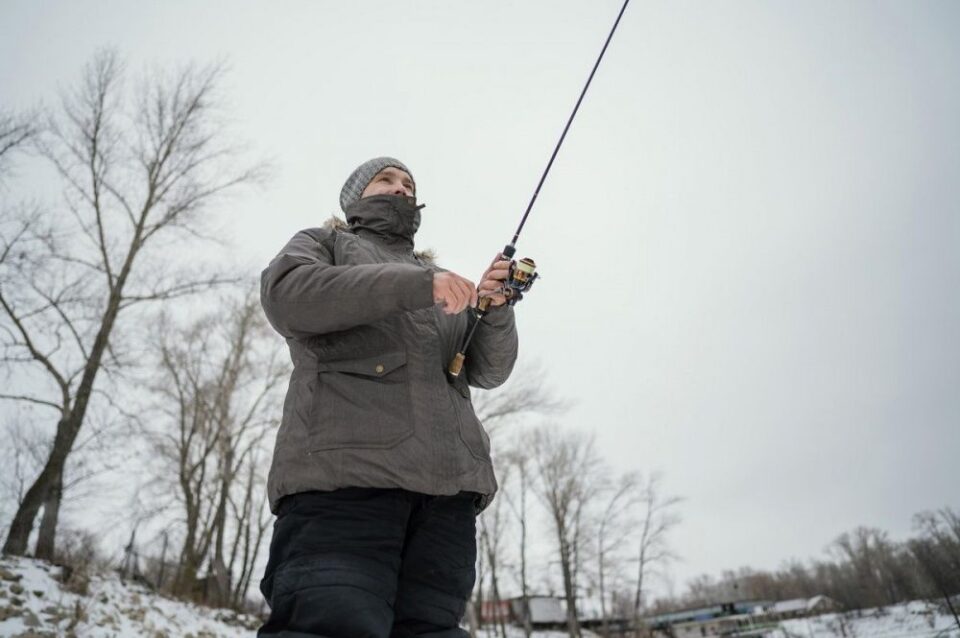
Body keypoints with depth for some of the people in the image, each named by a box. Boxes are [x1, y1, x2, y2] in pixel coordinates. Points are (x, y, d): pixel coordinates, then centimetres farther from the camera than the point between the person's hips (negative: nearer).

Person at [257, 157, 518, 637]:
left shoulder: (443, 284, 31)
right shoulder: (324, 243, 21)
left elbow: (487, 370, 20)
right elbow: (285, 295, -4)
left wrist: (494, 307, -2)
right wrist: (417, 285, -12)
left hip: (448, 481, 4)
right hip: (343, 467, -4)